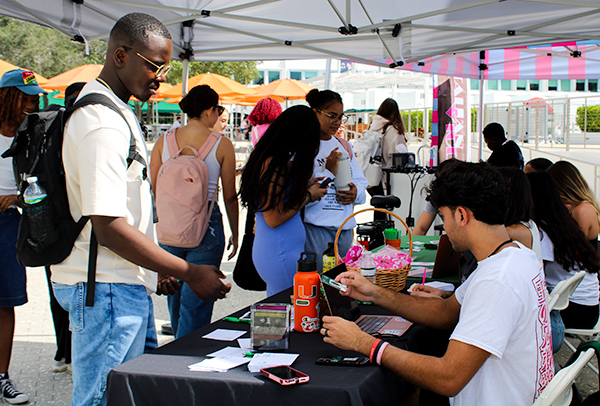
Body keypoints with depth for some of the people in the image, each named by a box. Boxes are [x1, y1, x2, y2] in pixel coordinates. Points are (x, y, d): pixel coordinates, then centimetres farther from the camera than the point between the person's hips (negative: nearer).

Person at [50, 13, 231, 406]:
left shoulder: (114, 111, 15)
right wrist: (189, 272, -20)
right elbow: (108, 227, -25)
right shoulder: (102, 124, -20)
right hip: (107, 290, -11)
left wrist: (155, 269, 21)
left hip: (128, 286, 11)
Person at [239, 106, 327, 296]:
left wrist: (304, 186, 15)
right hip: (281, 256, -10)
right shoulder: (275, 165, -21)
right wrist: (308, 196, -10)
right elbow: (274, 219, -21)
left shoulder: (270, 160, 9)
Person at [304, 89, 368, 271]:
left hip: (345, 229, 6)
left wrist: (356, 192, -4)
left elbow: (361, 181, 18)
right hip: (315, 228, -6)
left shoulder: (344, 146, 15)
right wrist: (328, 172, -19)